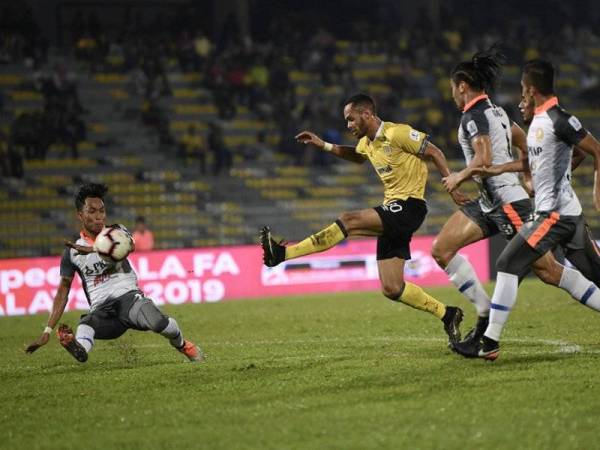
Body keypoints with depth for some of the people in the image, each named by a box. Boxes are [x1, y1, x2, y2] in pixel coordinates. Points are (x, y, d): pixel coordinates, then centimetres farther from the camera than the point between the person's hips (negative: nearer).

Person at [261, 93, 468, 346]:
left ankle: (282, 254, -28)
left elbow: (434, 153, -8)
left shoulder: (397, 133, -11)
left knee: (350, 221, -25)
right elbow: (357, 157, 39)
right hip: (392, 211, 9)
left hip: (409, 207, -9)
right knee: (391, 289, 3)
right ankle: (447, 315, 13)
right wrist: (324, 146, 27)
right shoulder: (366, 143, 15)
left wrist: (452, 187, -14)